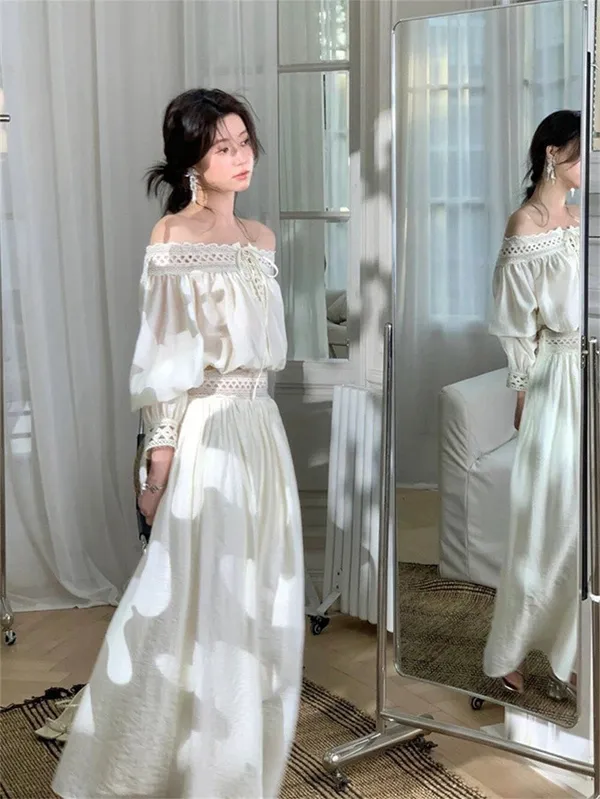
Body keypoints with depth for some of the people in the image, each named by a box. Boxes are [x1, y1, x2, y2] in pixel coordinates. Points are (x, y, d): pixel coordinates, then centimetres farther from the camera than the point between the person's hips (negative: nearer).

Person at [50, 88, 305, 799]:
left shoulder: (261, 239, 11)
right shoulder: (172, 235, -8)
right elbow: (163, 361, -11)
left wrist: (256, 424, 16)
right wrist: (159, 458, -13)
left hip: (261, 429, 7)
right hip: (203, 431, -7)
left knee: (256, 594, 12)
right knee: (199, 596, 0)